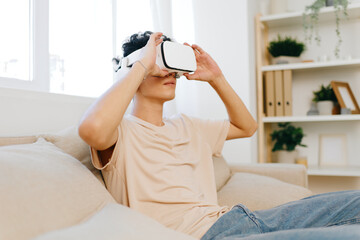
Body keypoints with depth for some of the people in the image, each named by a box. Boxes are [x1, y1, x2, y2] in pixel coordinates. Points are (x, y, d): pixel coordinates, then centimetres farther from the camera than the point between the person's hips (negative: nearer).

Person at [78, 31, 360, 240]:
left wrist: (217, 78, 18)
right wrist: (142, 63, -15)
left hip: (229, 215, 9)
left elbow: (247, 127, 30)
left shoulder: (186, 125, 23)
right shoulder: (122, 130, -1)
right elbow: (93, 128, -27)